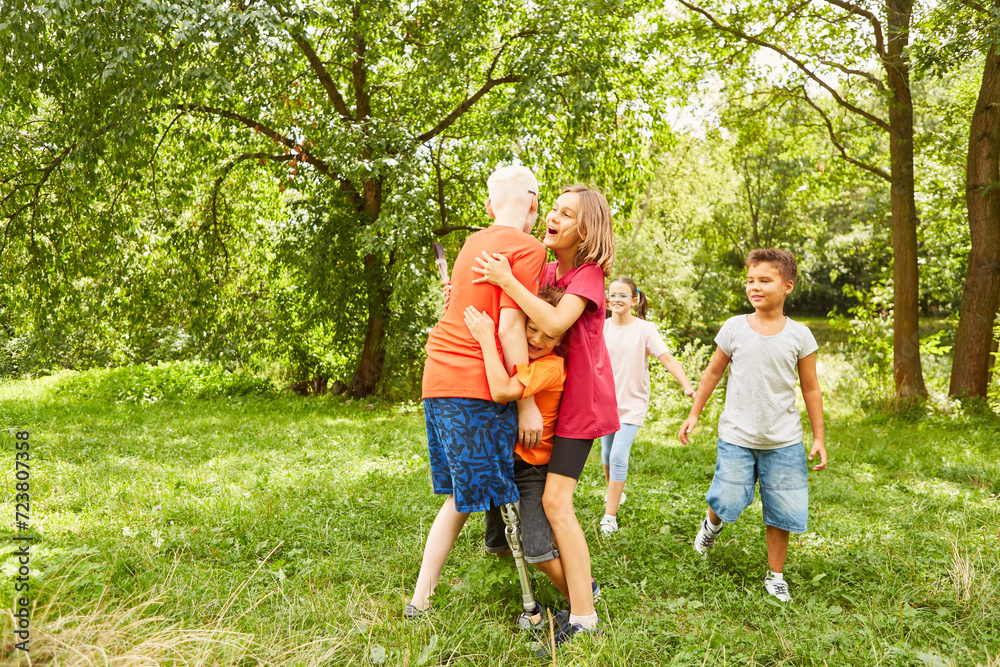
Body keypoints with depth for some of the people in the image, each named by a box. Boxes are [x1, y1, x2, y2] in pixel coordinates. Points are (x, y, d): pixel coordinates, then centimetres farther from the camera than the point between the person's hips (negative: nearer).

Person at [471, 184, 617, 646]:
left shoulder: (589, 275, -15)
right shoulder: (549, 270, 8)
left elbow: (555, 323, -31)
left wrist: (507, 279, -29)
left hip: (582, 399, -9)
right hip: (553, 394, 9)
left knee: (555, 500, -14)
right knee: (541, 489, 16)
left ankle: (583, 619, -6)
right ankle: (580, 579, 33)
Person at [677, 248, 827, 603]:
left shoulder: (800, 335, -2)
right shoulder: (734, 328, -2)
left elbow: (811, 389, 5)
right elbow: (714, 373, 9)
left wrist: (819, 438, 5)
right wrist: (694, 414, 9)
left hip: (784, 441, 1)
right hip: (737, 436, 0)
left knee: (781, 512, 5)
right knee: (728, 500, -6)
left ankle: (775, 575, 26)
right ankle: (712, 523, 31)